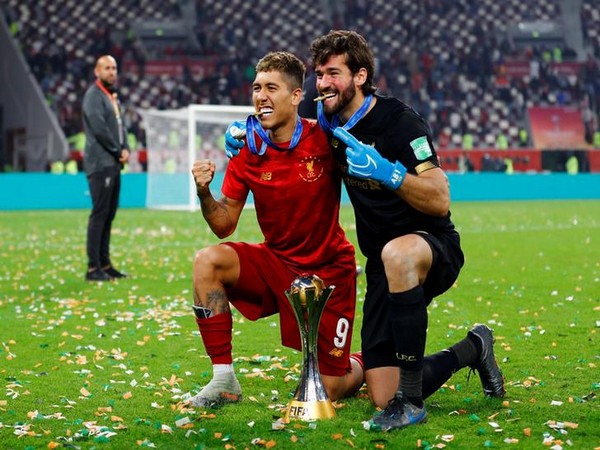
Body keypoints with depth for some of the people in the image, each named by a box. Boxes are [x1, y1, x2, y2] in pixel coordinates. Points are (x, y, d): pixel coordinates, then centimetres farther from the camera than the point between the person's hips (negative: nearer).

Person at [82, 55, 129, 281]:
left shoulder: (113, 96, 19)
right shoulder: (93, 95, -8)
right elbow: (99, 129, -17)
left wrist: (125, 149, 2)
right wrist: (117, 151, -8)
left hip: (114, 164, 9)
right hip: (100, 163, -9)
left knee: (109, 215, 9)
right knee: (99, 214, -10)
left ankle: (105, 264, 14)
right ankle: (93, 268, -10)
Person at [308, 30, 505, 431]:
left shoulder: (401, 122, -17)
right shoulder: (329, 120, 3)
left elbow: (440, 201, -24)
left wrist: (386, 172, -37)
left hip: (435, 248, -6)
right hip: (384, 268, 6)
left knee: (396, 253, -45)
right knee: (383, 398, -1)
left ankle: (411, 399, -35)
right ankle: (474, 349, 28)